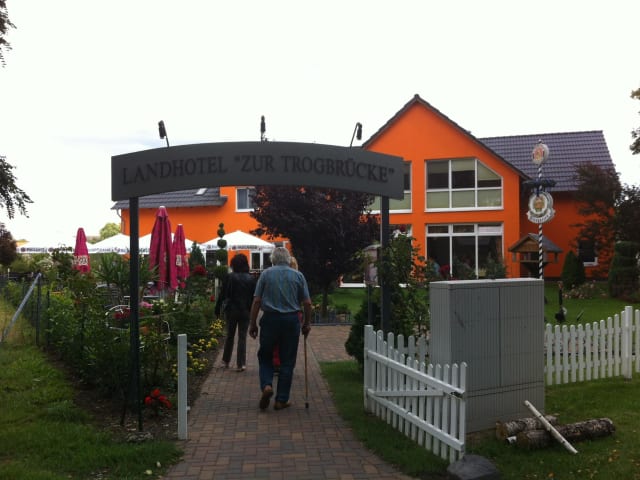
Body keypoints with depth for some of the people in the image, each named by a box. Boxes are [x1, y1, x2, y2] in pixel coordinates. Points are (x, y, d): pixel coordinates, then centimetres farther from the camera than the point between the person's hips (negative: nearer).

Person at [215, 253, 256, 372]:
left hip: (231, 310, 0)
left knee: (230, 336, 14)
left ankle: (225, 361, 24)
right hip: (245, 311, 0)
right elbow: (254, 296, 0)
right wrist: (252, 310, 7)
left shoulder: (230, 277, -7)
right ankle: (241, 364, 2)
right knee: (242, 337, 5)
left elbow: (223, 294, -6)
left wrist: (218, 308, 3)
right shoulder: (251, 278, -2)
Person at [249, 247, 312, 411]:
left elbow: (257, 301, -2)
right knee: (287, 361, 7)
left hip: (270, 319, 0)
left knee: (265, 356, 15)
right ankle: (282, 400, 9)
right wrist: (307, 323, 14)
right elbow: (307, 303, 2)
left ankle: (266, 385, -7)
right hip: (291, 320, 1)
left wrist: (253, 324, 5)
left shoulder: (266, 274, 3)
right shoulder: (298, 275, 5)